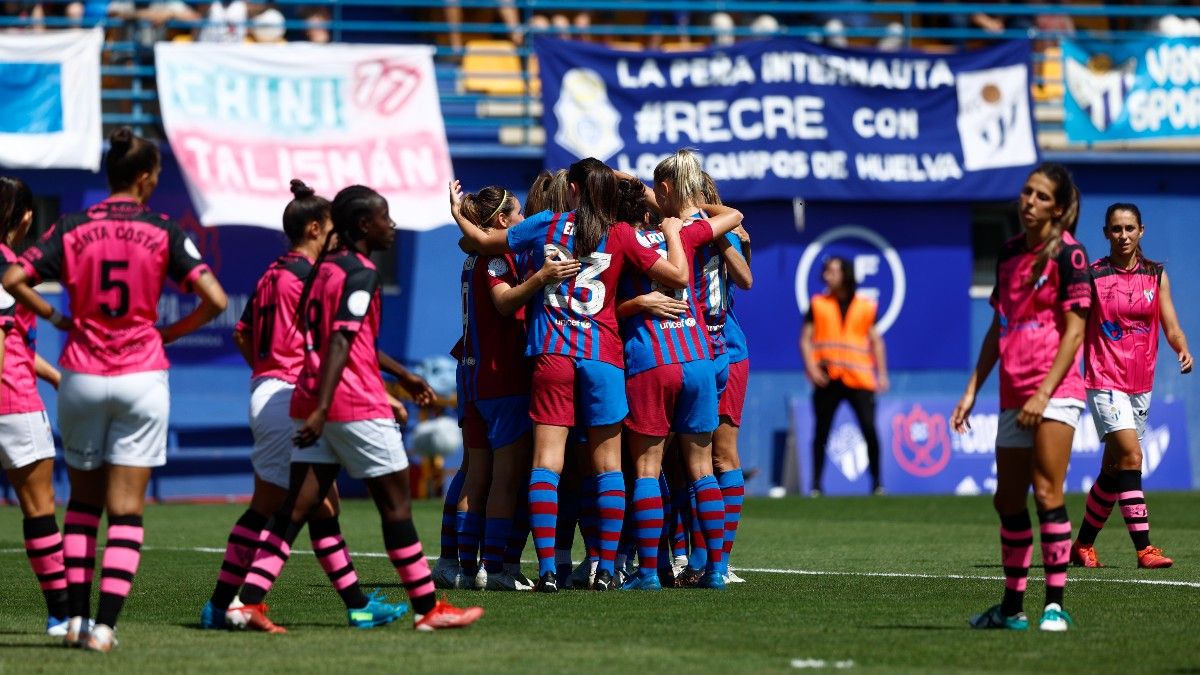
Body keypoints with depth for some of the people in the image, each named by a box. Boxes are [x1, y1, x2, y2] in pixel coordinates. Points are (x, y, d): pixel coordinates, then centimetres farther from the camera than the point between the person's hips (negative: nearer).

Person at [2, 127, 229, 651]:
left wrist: (56, 318, 7)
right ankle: (104, 626, -10)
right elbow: (215, 300, -10)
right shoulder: (164, 234, -4)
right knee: (126, 510, 0)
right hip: (141, 377, -2)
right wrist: (168, 333, 5)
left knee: (83, 500, 17)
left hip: (81, 377, 2)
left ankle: (76, 617, 10)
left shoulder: (73, 229, 0)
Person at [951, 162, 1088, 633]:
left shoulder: (1067, 255, -6)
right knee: (1008, 501, 9)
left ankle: (1056, 604, -11)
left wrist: (1044, 393, -17)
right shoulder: (1009, 253, 14)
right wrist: (972, 391, 15)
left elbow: (1074, 331, -10)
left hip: (1054, 391, -7)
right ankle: (1012, 607, 18)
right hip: (1012, 396, 7)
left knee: (1047, 493, -14)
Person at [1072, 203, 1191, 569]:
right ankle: (1144, 549, -22)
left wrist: (1182, 349, -16)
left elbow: (1170, 325, 3)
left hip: (1141, 383, 5)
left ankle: (1083, 544, 25)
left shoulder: (1156, 275, 7)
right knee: (1130, 456, -19)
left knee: (1113, 469, 10)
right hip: (1105, 380, -5)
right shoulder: (1092, 276, -3)